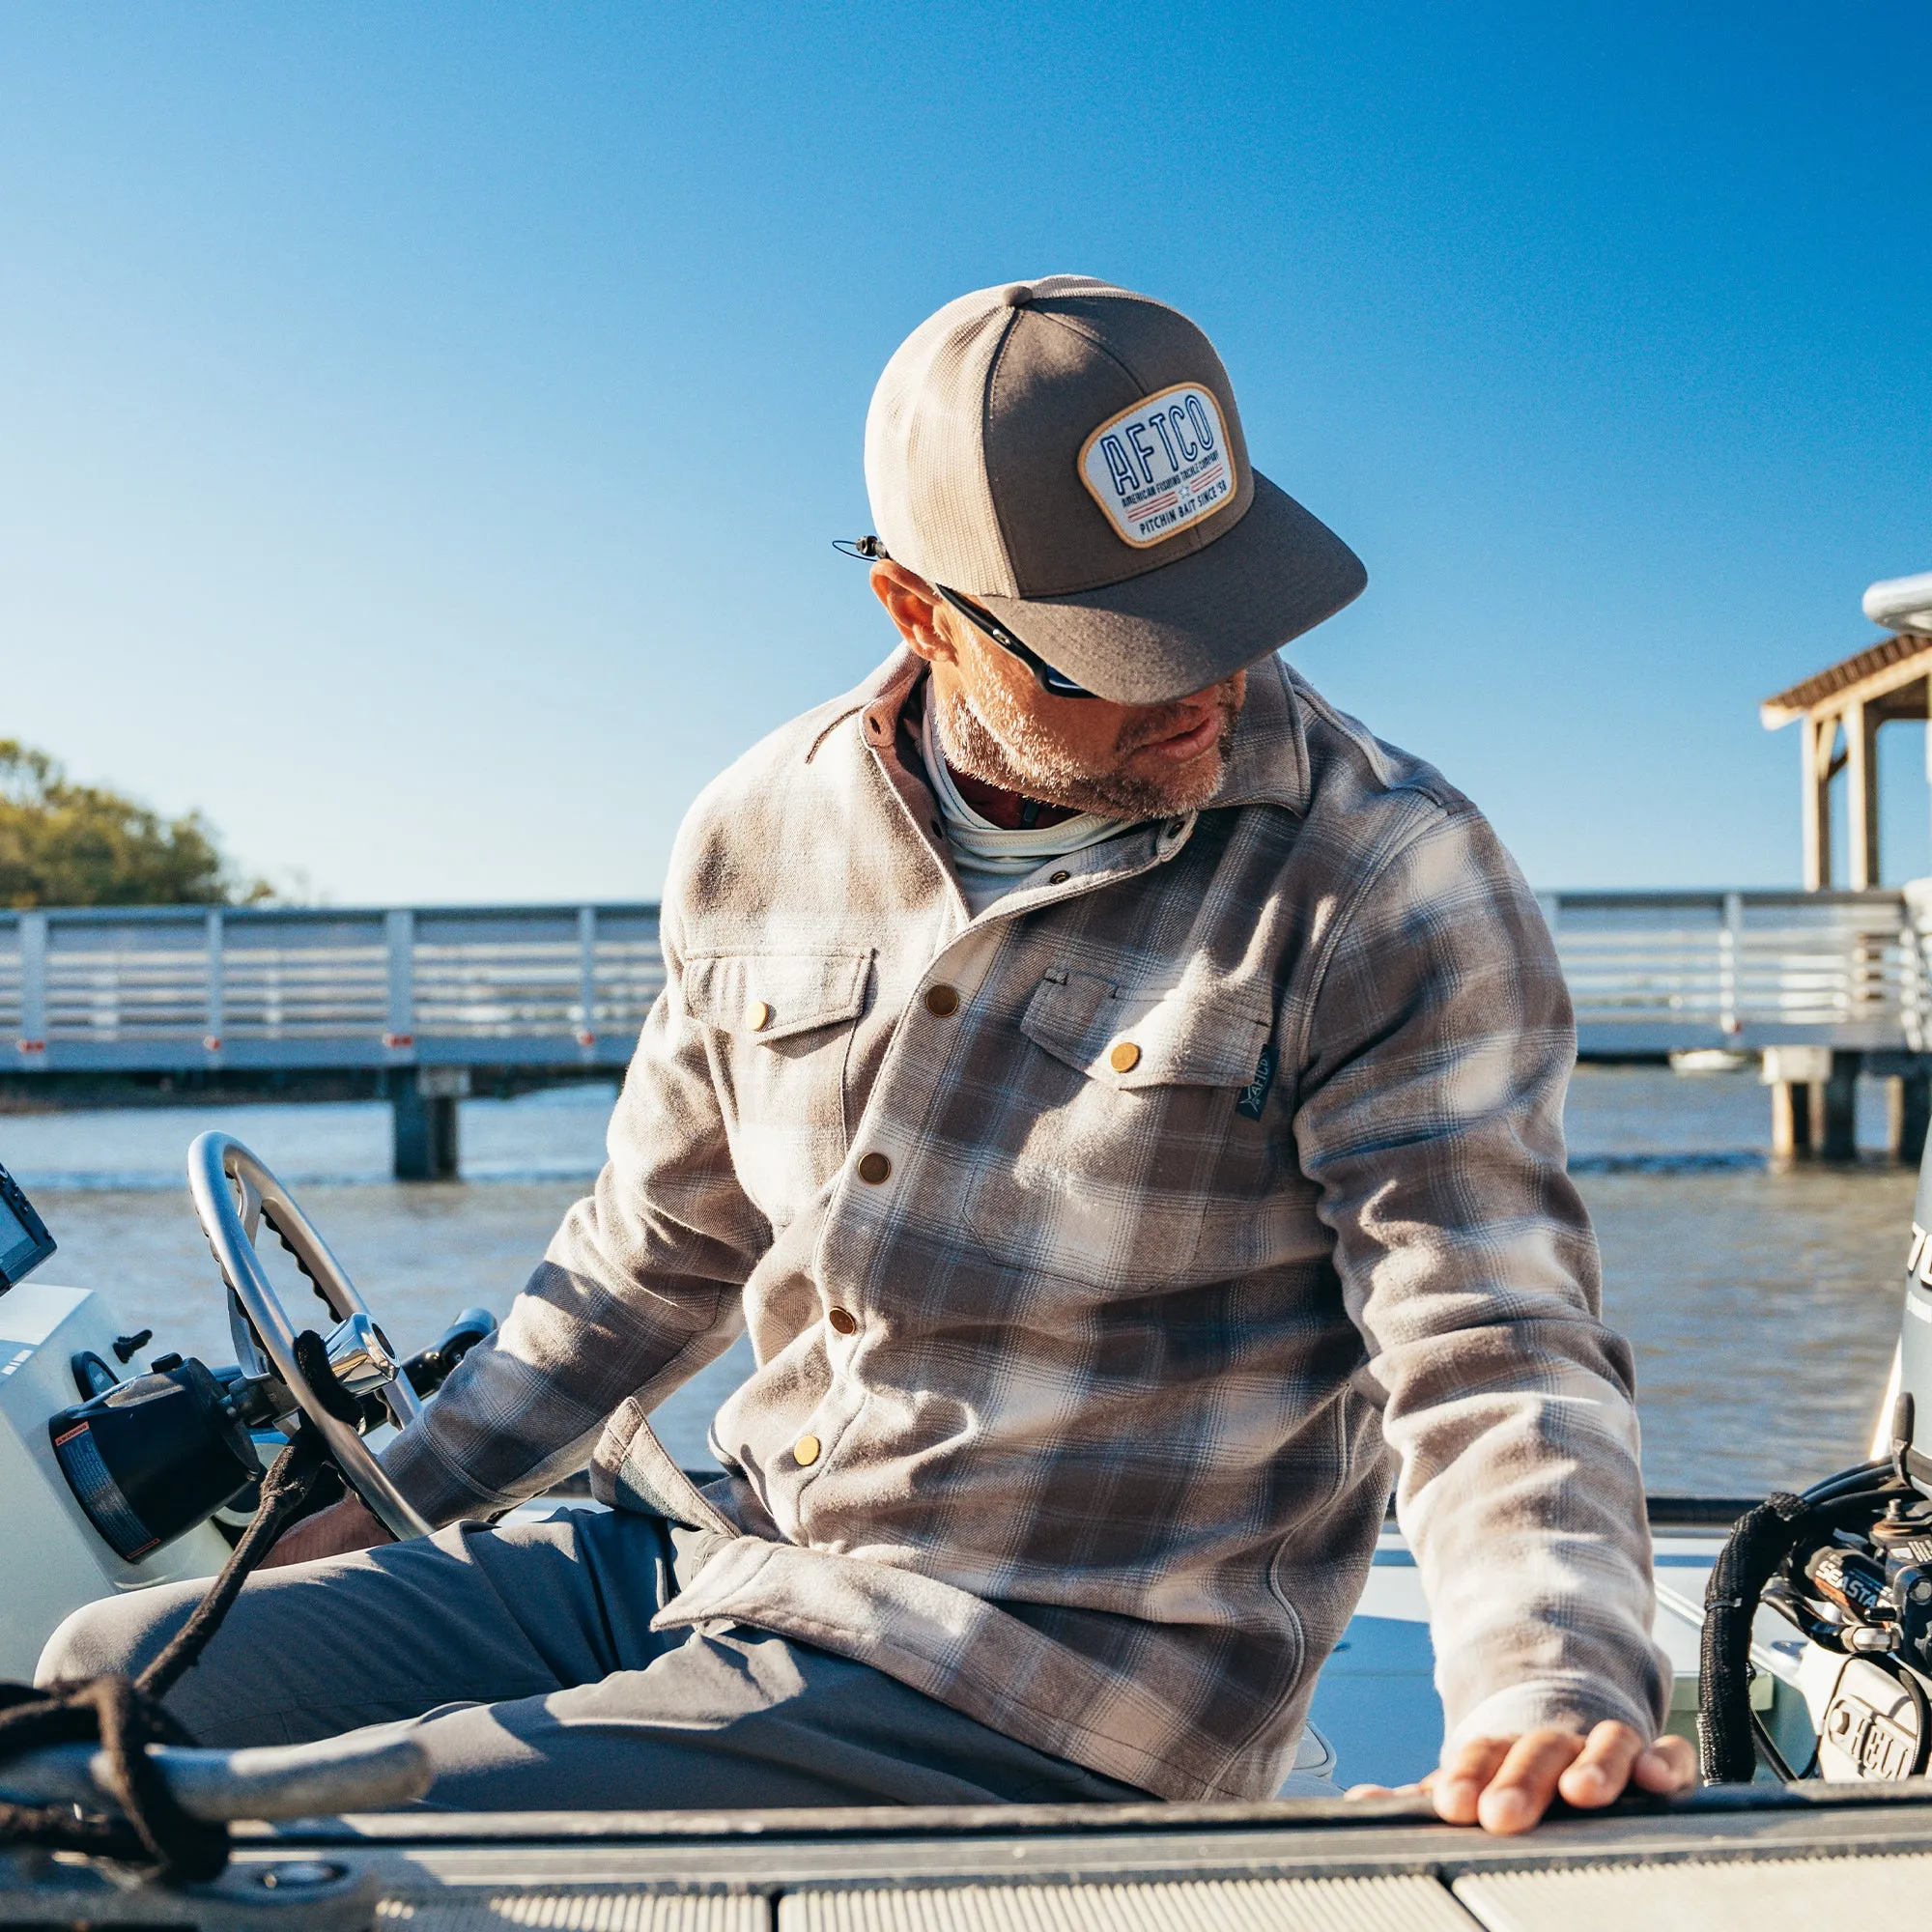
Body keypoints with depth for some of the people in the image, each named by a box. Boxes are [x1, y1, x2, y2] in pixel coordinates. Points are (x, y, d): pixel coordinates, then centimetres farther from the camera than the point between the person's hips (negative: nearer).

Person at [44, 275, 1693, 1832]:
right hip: (706, 1549, 6)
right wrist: (393, 1498, 19)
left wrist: (1556, 1683, -37)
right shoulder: (767, 831, 2)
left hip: (1041, 1694, -6)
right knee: (114, 1674, 4)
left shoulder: (1391, 885, -14)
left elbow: (1490, 1347, -18)